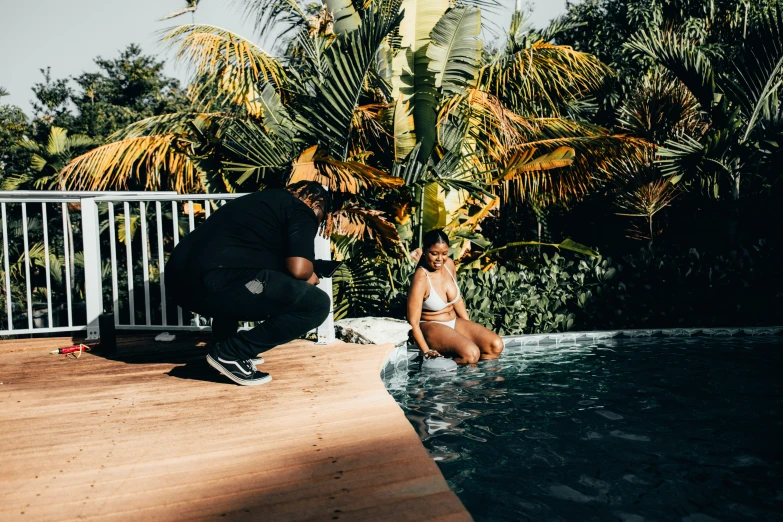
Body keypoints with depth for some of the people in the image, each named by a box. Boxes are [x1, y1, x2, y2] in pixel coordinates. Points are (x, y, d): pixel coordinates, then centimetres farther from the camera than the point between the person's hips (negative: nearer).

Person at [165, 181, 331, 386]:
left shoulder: (263, 199, 30)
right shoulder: (302, 212, 7)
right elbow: (298, 268, -7)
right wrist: (310, 277, 16)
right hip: (212, 283, -9)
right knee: (317, 304, -2)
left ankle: (224, 344, 24)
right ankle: (231, 352, 1)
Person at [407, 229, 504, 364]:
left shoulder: (449, 265, -2)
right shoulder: (421, 279, -24)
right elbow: (413, 323, -22)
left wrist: (470, 328, 11)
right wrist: (427, 351, -28)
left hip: (454, 322, 8)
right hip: (432, 327, -8)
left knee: (496, 345, -7)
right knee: (471, 353, -29)